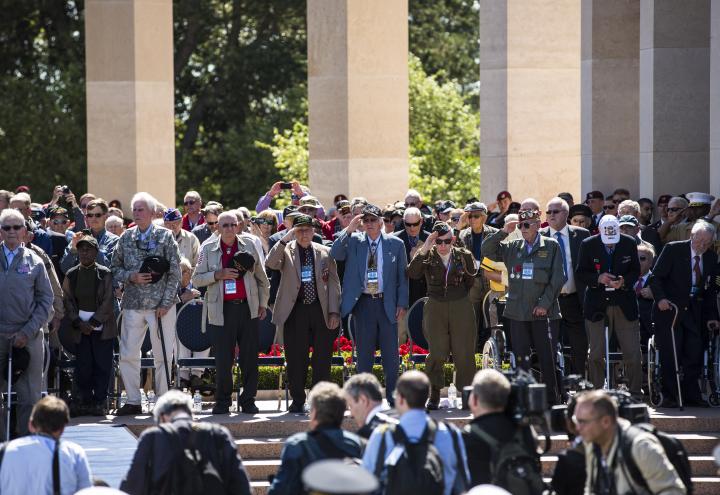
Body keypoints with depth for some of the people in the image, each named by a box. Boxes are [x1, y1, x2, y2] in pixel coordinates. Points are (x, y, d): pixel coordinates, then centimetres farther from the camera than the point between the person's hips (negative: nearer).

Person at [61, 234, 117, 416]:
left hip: (102, 326, -2)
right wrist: (79, 323, -7)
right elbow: (68, 302, 6)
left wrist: (93, 322, -12)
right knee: (83, 365, -1)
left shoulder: (104, 274, -1)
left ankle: (99, 402, 4)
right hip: (80, 328, 2)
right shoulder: (71, 275, 8)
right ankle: (85, 401, 6)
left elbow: (108, 302, -5)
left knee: (102, 365, -2)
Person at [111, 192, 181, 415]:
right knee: (128, 354, -1)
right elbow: (115, 268, 11)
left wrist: (166, 303, -9)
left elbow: (175, 272, -3)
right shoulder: (126, 238, 8)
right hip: (133, 305, 3)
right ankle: (133, 401, 8)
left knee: (163, 355, 1)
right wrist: (131, 276, -9)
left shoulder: (165, 236, -1)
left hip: (161, 305, -3)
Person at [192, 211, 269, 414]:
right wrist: (218, 275, -12)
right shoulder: (208, 249, 4)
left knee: (250, 357, 2)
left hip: (247, 308, 1)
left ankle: (248, 400, 11)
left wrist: (263, 303, 12)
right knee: (223, 359, -1)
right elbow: (196, 279, 3)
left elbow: (261, 278, 17)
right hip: (221, 311, -1)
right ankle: (222, 402, 11)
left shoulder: (249, 246, 9)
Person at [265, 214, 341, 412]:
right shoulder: (286, 251, 6)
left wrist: (334, 311, 0)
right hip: (295, 312, -1)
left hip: (321, 311, 1)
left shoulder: (324, 252, 10)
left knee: (322, 359, 3)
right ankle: (297, 401, 9)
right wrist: (284, 240, -19)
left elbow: (333, 283, 8)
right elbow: (270, 264, -14)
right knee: (296, 359, 0)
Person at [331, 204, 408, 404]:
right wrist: (349, 230, -18)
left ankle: (393, 397, 11)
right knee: (364, 352, 4)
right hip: (363, 303, 0)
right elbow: (335, 254, -11)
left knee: (390, 353, 3)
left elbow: (402, 276, 6)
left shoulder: (395, 244, 4)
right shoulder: (354, 241, 4)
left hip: (387, 303, 0)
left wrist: (402, 304, -1)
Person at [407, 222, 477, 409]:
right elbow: (412, 273, -19)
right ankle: (434, 395, 3)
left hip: (461, 308, 1)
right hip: (435, 308, -1)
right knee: (437, 353, -5)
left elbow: (471, 281, 16)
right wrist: (424, 249, -22)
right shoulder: (427, 257, -1)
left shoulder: (464, 256, 3)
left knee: (463, 352, 0)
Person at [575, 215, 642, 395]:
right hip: (597, 305, -1)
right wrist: (598, 278, -19)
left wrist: (624, 281, -14)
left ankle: (635, 393, 9)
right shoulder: (588, 245, -3)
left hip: (624, 304, 1)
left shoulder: (629, 244, 0)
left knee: (633, 354, -1)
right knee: (596, 355, 2)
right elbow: (580, 273, 0)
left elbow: (635, 271, 7)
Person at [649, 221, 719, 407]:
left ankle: (691, 395, 9)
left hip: (693, 311, 4)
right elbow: (656, 277, -7)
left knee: (695, 354, -2)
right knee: (670, 355, -7)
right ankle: (670, 397, 0)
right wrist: (660, 298, -22)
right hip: (669, 308, -4)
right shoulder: (673, 250, -7)